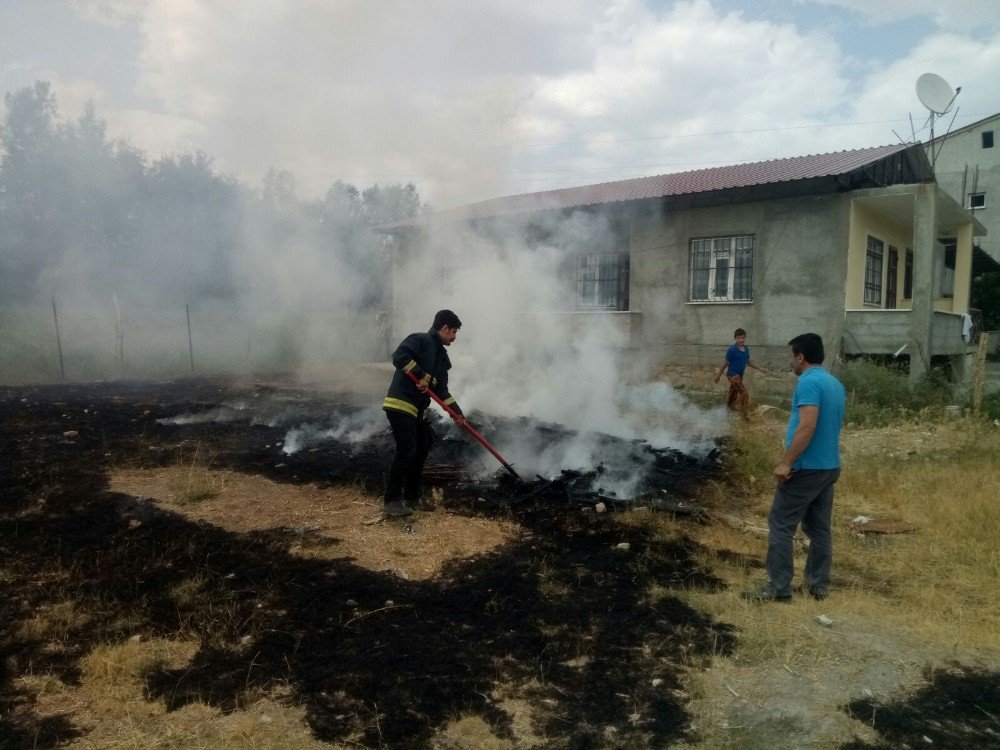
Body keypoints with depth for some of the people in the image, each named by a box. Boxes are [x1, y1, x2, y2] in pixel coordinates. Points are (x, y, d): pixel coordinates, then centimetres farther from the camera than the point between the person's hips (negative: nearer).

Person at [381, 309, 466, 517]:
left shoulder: (441, 356, 19)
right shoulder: (420, 340, -7)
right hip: (400, 405, -10)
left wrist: (457, 413, 11)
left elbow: (442, 390, 18)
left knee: (421, 452, 14)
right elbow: (399, 356, -24)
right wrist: (422, 375, -21)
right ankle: (391, 501, -3)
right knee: (406, 452, -12)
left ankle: (411, 497, 27)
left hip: (418, 410, 10)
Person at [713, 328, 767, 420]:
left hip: (740, 375, 7)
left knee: (734, 392, 25)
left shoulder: (746, 349, 2)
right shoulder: (732, 350, -19)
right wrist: (718, 375, -5)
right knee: (745, 394, -10)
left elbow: (748, 362, 16)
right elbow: (726, 363, -11)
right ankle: (744, 414, 1)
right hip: (733, 375, -7)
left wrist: (759, 368, 14)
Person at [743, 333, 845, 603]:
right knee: (820, 528, 14)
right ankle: (819, 585, 21)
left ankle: (778, 588, 1)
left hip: (806, 468, -9)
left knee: (780, 527, -2)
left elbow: (807, 426, -26)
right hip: (830, 467, 9)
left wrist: (786, 462, -22)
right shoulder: (836, 384, 13)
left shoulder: (808, 382, -16)